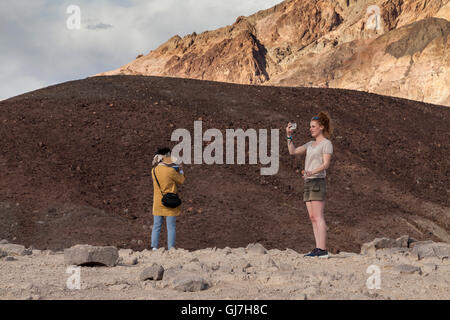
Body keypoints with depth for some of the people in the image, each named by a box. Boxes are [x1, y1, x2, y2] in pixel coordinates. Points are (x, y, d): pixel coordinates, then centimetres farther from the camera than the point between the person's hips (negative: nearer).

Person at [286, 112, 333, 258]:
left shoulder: (326, 143, -2)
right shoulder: (310, 144, 21)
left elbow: (326, 164, -13)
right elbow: (293, 151, 17)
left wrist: (312, 172, -29)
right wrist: (289, 136, 6)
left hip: (318, 180, -8)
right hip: (308, 182, 8)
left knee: (318, 217, -13)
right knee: (312, 217, 3)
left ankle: (322, 249, -17)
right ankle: (318, 248, 2)